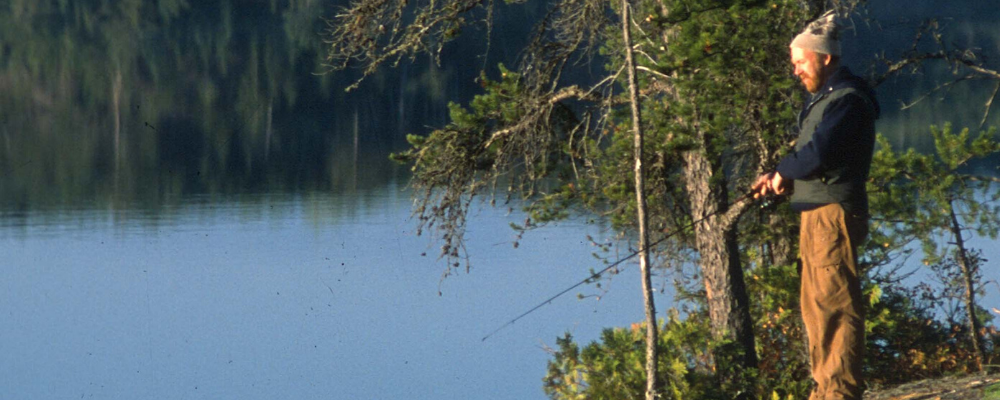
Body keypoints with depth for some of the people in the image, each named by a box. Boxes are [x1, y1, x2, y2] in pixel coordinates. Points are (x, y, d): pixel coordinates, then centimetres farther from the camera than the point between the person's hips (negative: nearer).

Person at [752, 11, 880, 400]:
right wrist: (781, 177, 5)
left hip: (835, 212, -11)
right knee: (816, 306, 14)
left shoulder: (847, 100, -14)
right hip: (816, 213, 11)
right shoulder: (824, 98, 20)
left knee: (836, 304, -11)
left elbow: (818, 154, -26)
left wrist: (782, 172, -9)